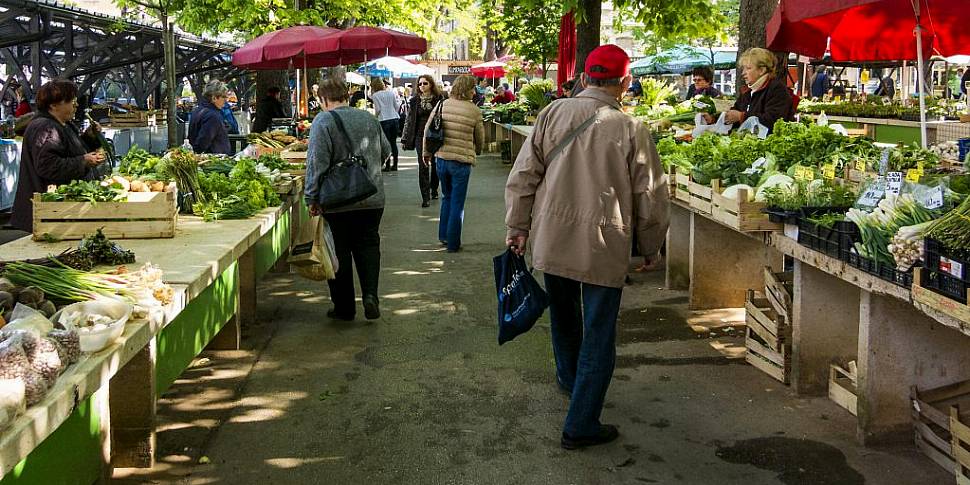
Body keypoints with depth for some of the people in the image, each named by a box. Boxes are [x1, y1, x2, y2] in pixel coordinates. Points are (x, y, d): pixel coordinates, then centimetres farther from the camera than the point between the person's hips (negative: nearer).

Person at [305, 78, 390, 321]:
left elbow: (317, 163, -15)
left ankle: (344, 307, 14)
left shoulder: (323, 121, -10)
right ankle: (370, 295, -4)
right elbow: (385, 152, 16)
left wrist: (312, 198, -9)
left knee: (339, 251, 7)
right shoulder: (369, 118, 7)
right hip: (373, 199, 4)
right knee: (368, 246, 14)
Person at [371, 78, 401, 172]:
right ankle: (395, 165, 10)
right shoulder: (391, 92, 9)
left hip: (384, 120, -4)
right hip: (395, 118, 4)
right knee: (394, 143, 9)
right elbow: (397, 106, 10)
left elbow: (378, 109, -6)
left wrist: (376, 115, 12)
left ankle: (387, 166, -1)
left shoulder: (375, 95, -4)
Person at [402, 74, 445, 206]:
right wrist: (405, 139, 6)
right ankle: (425, 197, -5)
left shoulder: (439, 99, 0)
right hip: (421, 136, 0)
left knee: (436, 164, 10)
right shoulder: (414, 100, 5)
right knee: (423, 166, -6)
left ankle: (434, 189, 33)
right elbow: (409, 120, 8)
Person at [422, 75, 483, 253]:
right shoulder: (474, 110, -7)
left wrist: (426, 152, 17)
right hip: (462, 161, -4)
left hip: (441, 158, 4)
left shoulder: (443, 105, 0)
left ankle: (443, 235, 27)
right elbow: (480, 138, 4)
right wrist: (477, 151, 26)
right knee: (457, 204, 6)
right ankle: (453, 243, 10)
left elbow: (428, 129, 4)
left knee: (447, 197, 23)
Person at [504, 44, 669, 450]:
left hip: (551, 242, 4)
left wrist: (518, 226, 8)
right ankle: (580, 426, 10)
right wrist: (651, 249, 10)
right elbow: (650, 197, -3)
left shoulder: (552, 114, -3)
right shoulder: (631, 130, -9)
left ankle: (570, 378, 50)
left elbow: (523, 176, -2)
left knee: (564, 314, 26)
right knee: (599, 336, 7)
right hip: (604, 248, -4)